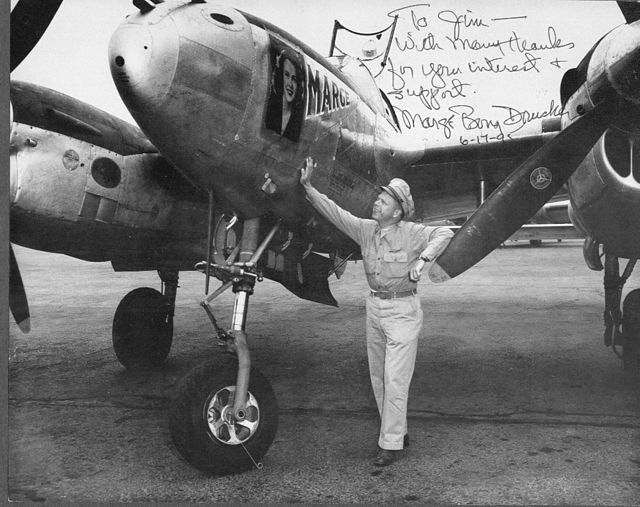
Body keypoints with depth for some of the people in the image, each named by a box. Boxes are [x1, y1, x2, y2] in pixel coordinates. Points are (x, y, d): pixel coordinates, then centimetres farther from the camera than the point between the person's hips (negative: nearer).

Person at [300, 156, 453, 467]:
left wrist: (423, 259, -25)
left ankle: (391, 444, 3)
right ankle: (398, 432, 27)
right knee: (378, 377, 12)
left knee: (395, 379, -5)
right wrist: (308, 187, -10)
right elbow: (333, 212, -2)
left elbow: (444, 234, -14)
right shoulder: (365, 229, 1)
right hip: (374, 307, 6)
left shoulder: (410, 233, -11)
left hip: (402, 310, -6)